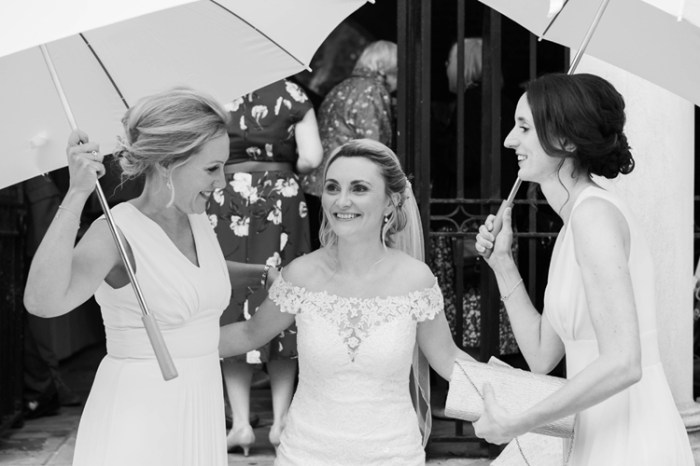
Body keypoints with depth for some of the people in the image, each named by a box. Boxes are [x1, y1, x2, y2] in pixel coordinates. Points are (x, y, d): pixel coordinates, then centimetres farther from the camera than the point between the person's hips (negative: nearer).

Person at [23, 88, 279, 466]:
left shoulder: (198, 221, 6)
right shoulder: (118, 231, -15)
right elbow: (42, 301, -33)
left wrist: (267, 274, 15)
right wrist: (76, 195, -35)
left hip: (201, 413, 7)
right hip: (137, 416, -7)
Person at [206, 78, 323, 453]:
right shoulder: (292, 95, -1)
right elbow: (311, 158, -10)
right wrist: (283, 170, 10)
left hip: (226, 201, 0)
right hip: (281, 204, 0)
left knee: (230, 307, 6)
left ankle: (241, 423, 4)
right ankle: (280, 421, 9)